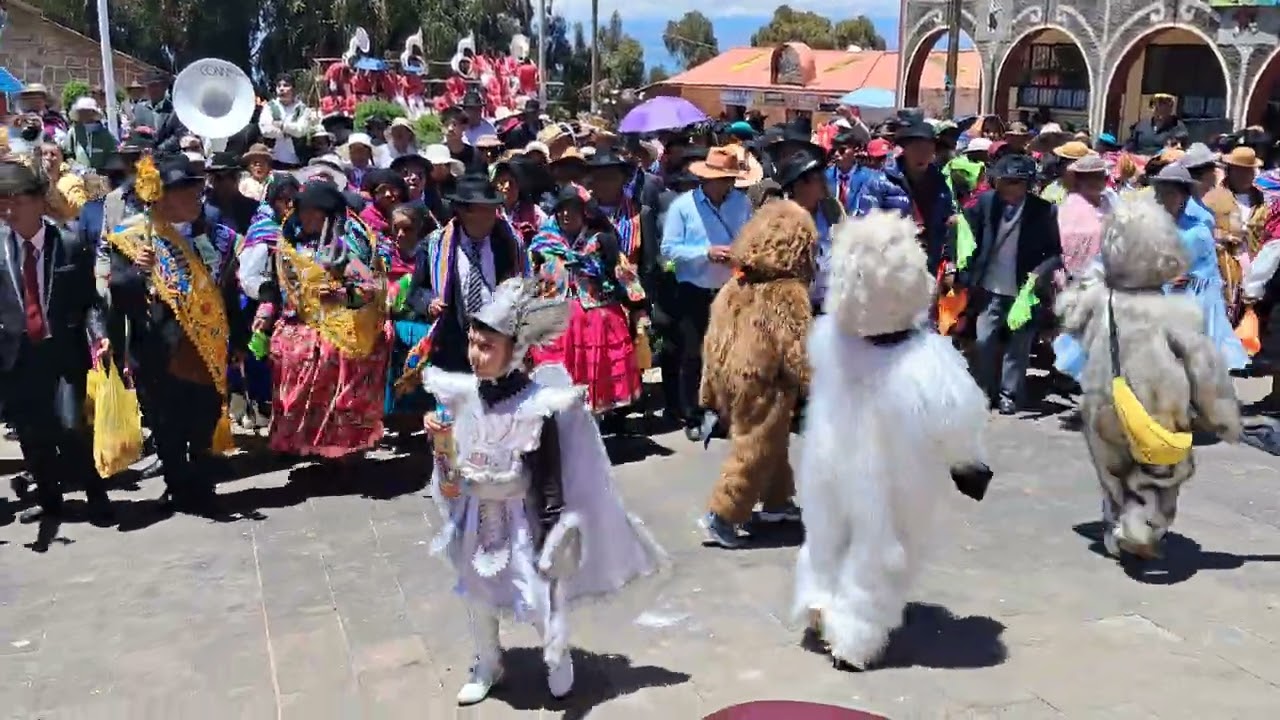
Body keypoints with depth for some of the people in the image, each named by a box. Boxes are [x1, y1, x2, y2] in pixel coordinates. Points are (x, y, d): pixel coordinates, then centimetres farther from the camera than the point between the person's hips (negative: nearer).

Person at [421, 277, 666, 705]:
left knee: (539, 594, 5)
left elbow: (551, 475, -19)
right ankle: (487, 666, 42)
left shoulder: (537, 406, -22)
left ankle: (557, 660, 35)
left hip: (521, 518, -5)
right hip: (475, 516, 5)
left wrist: (552, 530, -19)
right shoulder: (462, 396, -7)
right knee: (476, 593, 18)